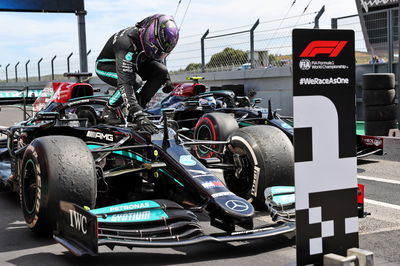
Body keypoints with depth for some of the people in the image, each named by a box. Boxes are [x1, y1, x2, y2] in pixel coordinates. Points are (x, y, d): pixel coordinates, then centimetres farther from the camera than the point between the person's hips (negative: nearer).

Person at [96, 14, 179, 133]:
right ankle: (109, 110, -13)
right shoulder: (127, 43, -39)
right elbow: (125, 83, -47)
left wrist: (166, 79, 2)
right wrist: (139, 116, -53)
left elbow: (156, 58, 12)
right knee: (135, 81, -36)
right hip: (105, 66, -7)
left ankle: (139, 106, -6)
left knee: (160, 71, -17)